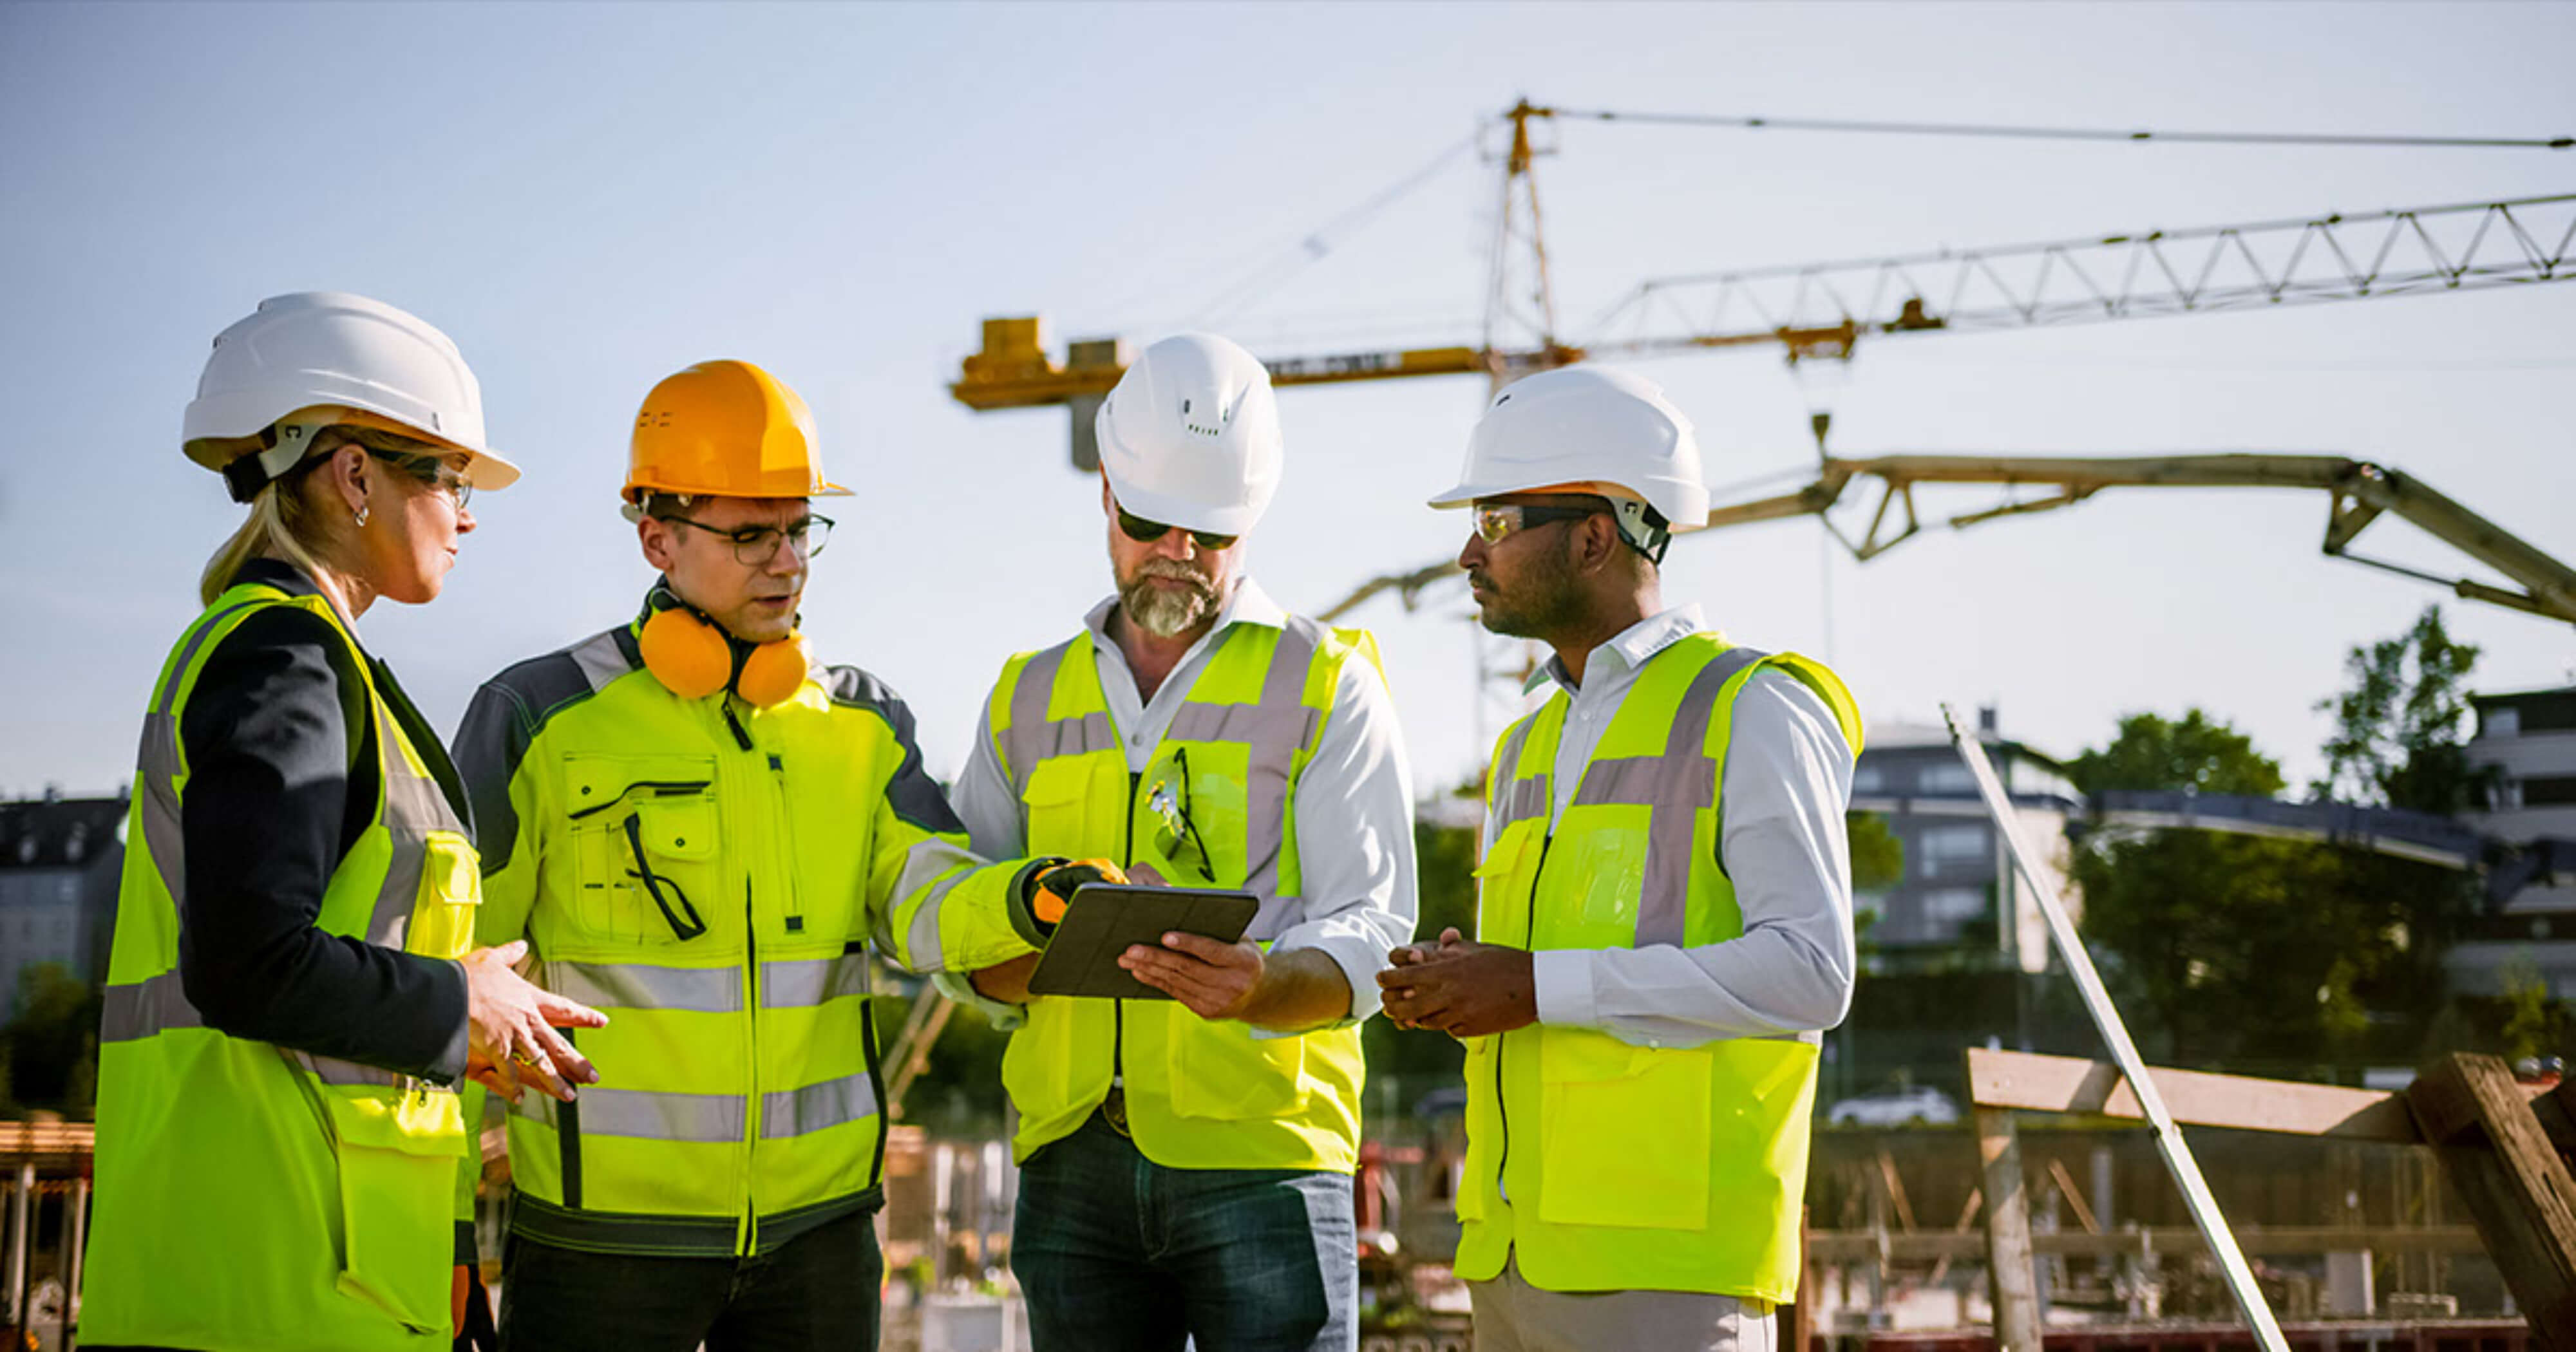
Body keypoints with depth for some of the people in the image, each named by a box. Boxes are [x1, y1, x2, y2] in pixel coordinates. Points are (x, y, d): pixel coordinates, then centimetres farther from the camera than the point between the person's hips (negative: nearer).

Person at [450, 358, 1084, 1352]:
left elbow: (928, 906, -5)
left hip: (817, 1221, 4)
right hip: (606, 1225, -3)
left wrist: (1031, 898, -28)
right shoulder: (541, 720, -4)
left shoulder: (863, 723, 8)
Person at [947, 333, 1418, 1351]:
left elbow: (1368, 934, -2)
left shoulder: (1325, 684, 6)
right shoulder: (1029, 697, 16)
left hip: (1260, 1156, -3)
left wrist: (1261, 983, -24)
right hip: (1073, 1160, 3)